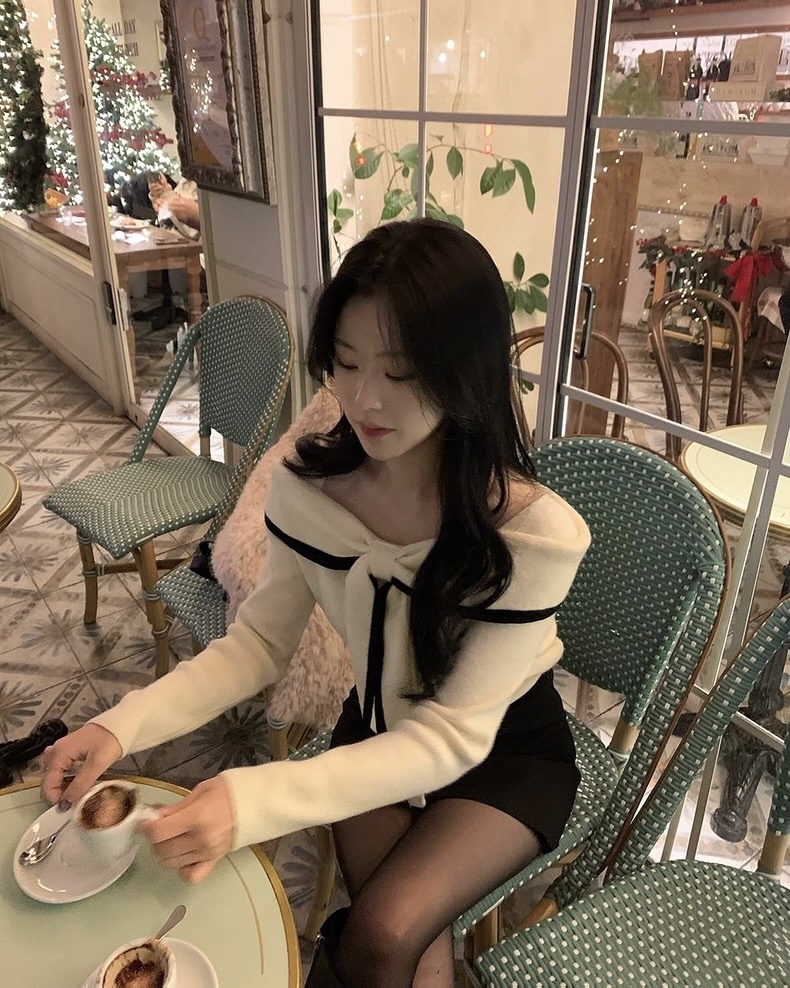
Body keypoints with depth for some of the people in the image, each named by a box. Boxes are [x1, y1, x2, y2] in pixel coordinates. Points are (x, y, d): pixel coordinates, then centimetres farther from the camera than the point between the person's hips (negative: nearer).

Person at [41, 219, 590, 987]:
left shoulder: (534, 533, -32)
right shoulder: (307, 486, -20)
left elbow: (453, 737, -30)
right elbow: (259, 642, -9)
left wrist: (253, 800, -41)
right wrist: (123, 726, -24)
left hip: (504, 748, -2)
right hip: (381, 726, 3)